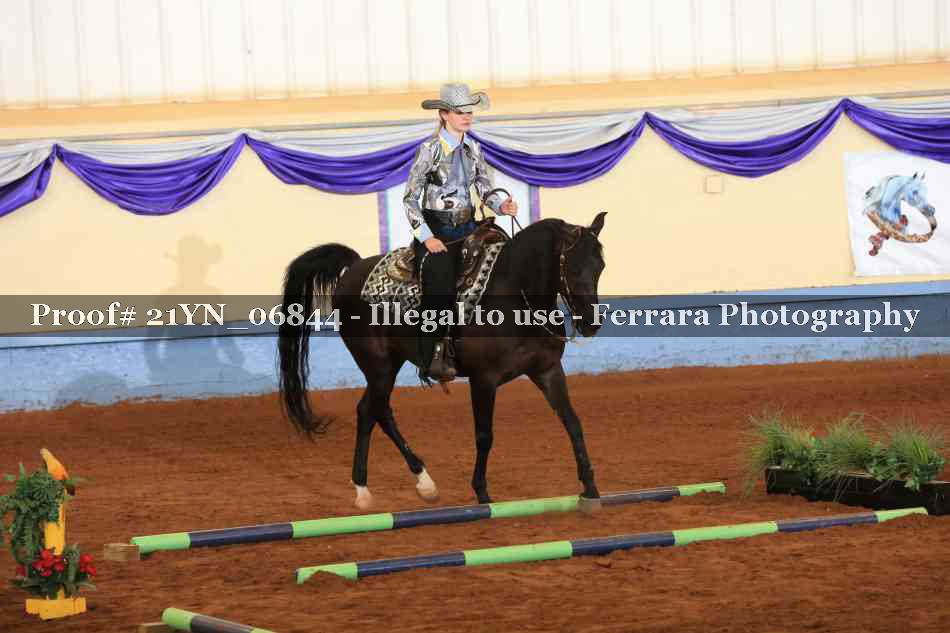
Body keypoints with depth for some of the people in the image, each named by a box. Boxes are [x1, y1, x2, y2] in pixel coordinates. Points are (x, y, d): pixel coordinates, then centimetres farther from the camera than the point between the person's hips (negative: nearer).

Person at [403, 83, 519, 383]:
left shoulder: (473, 148, 8)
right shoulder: (430, 149, -9)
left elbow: (484, 188, 10)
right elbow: (410, 198, -9)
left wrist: (501, 204, -12)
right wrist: (426, 237, -16)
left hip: (466, 227, 6)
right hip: (436, 230, -6)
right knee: (440, 292, -12)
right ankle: (429, 361, 0)